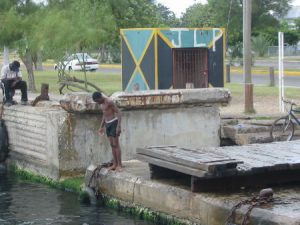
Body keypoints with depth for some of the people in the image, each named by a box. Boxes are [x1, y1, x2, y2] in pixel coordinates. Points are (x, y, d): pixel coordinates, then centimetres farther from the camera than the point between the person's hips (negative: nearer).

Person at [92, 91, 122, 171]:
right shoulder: (102, 103, 10)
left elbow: (119, 112, -19)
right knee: (112, 145, 8)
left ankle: (119, 165, -5)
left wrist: (119, 126, -25)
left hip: (114, 123, -9)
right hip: (108, 124, 9)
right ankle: (114, 164, 10)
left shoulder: (109, 101, -18)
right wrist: (101, 127, 21)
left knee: (116, 144, -8)